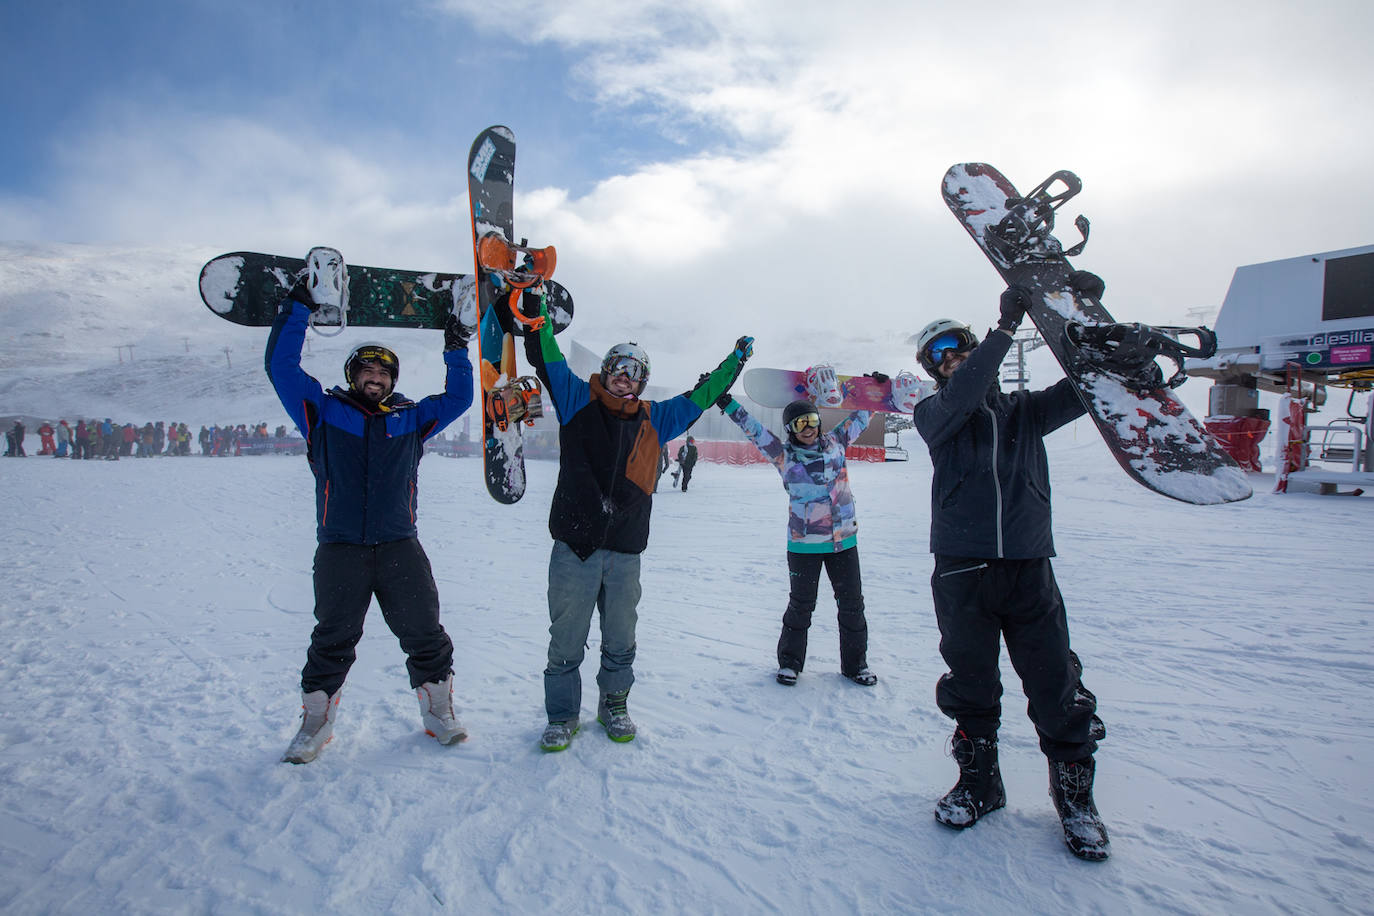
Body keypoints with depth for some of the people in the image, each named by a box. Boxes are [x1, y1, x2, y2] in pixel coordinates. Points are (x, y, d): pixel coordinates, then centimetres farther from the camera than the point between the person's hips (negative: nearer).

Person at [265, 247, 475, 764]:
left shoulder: (410, 420, 13)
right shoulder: (324, 412, 7)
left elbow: (458, 398, 18)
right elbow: (281, 366, 1)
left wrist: (456, 349, 12)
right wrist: (300, 305, 0)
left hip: (400, 547, 2)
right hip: (339, 549, -1)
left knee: (425, 635, 4)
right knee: (332, 641, 5)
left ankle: (438, 713, 21)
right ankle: (316, 724, 23)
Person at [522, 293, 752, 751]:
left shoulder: (654, 420, 11)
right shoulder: (577, 400, 5)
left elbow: (700, 397, 21)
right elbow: (546, 357, 0)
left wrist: (735, 361, 24)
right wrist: (536, 310, -8)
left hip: (625, 551, 3)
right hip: (574, 546, -2)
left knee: (620, 640, 14)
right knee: (566, 641, 6)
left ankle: (614, 705, 34)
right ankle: (562, 716, 23)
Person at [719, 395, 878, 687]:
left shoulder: (835, 442, 5)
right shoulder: (784, 455, -3)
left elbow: (860, 416, 16)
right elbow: (753, 428, -7)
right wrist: (727, 403, -14)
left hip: (844, 539, 3)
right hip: (803, 543, -3)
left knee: (852, 603, 10)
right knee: (801, 605, 7)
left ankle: (855, 664, 26)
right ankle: (790, 661, 26)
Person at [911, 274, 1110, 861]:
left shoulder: (1024, 411, 15)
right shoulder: (933, 415, 6)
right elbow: (960, 398, -16)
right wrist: (1006, 325, -21)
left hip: (1029, 567, 2)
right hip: (962, 570, -1)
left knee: (1055, 688, 2)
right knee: (970, 684, 9)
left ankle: (1074, 793, 22)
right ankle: (979, 782, 28)